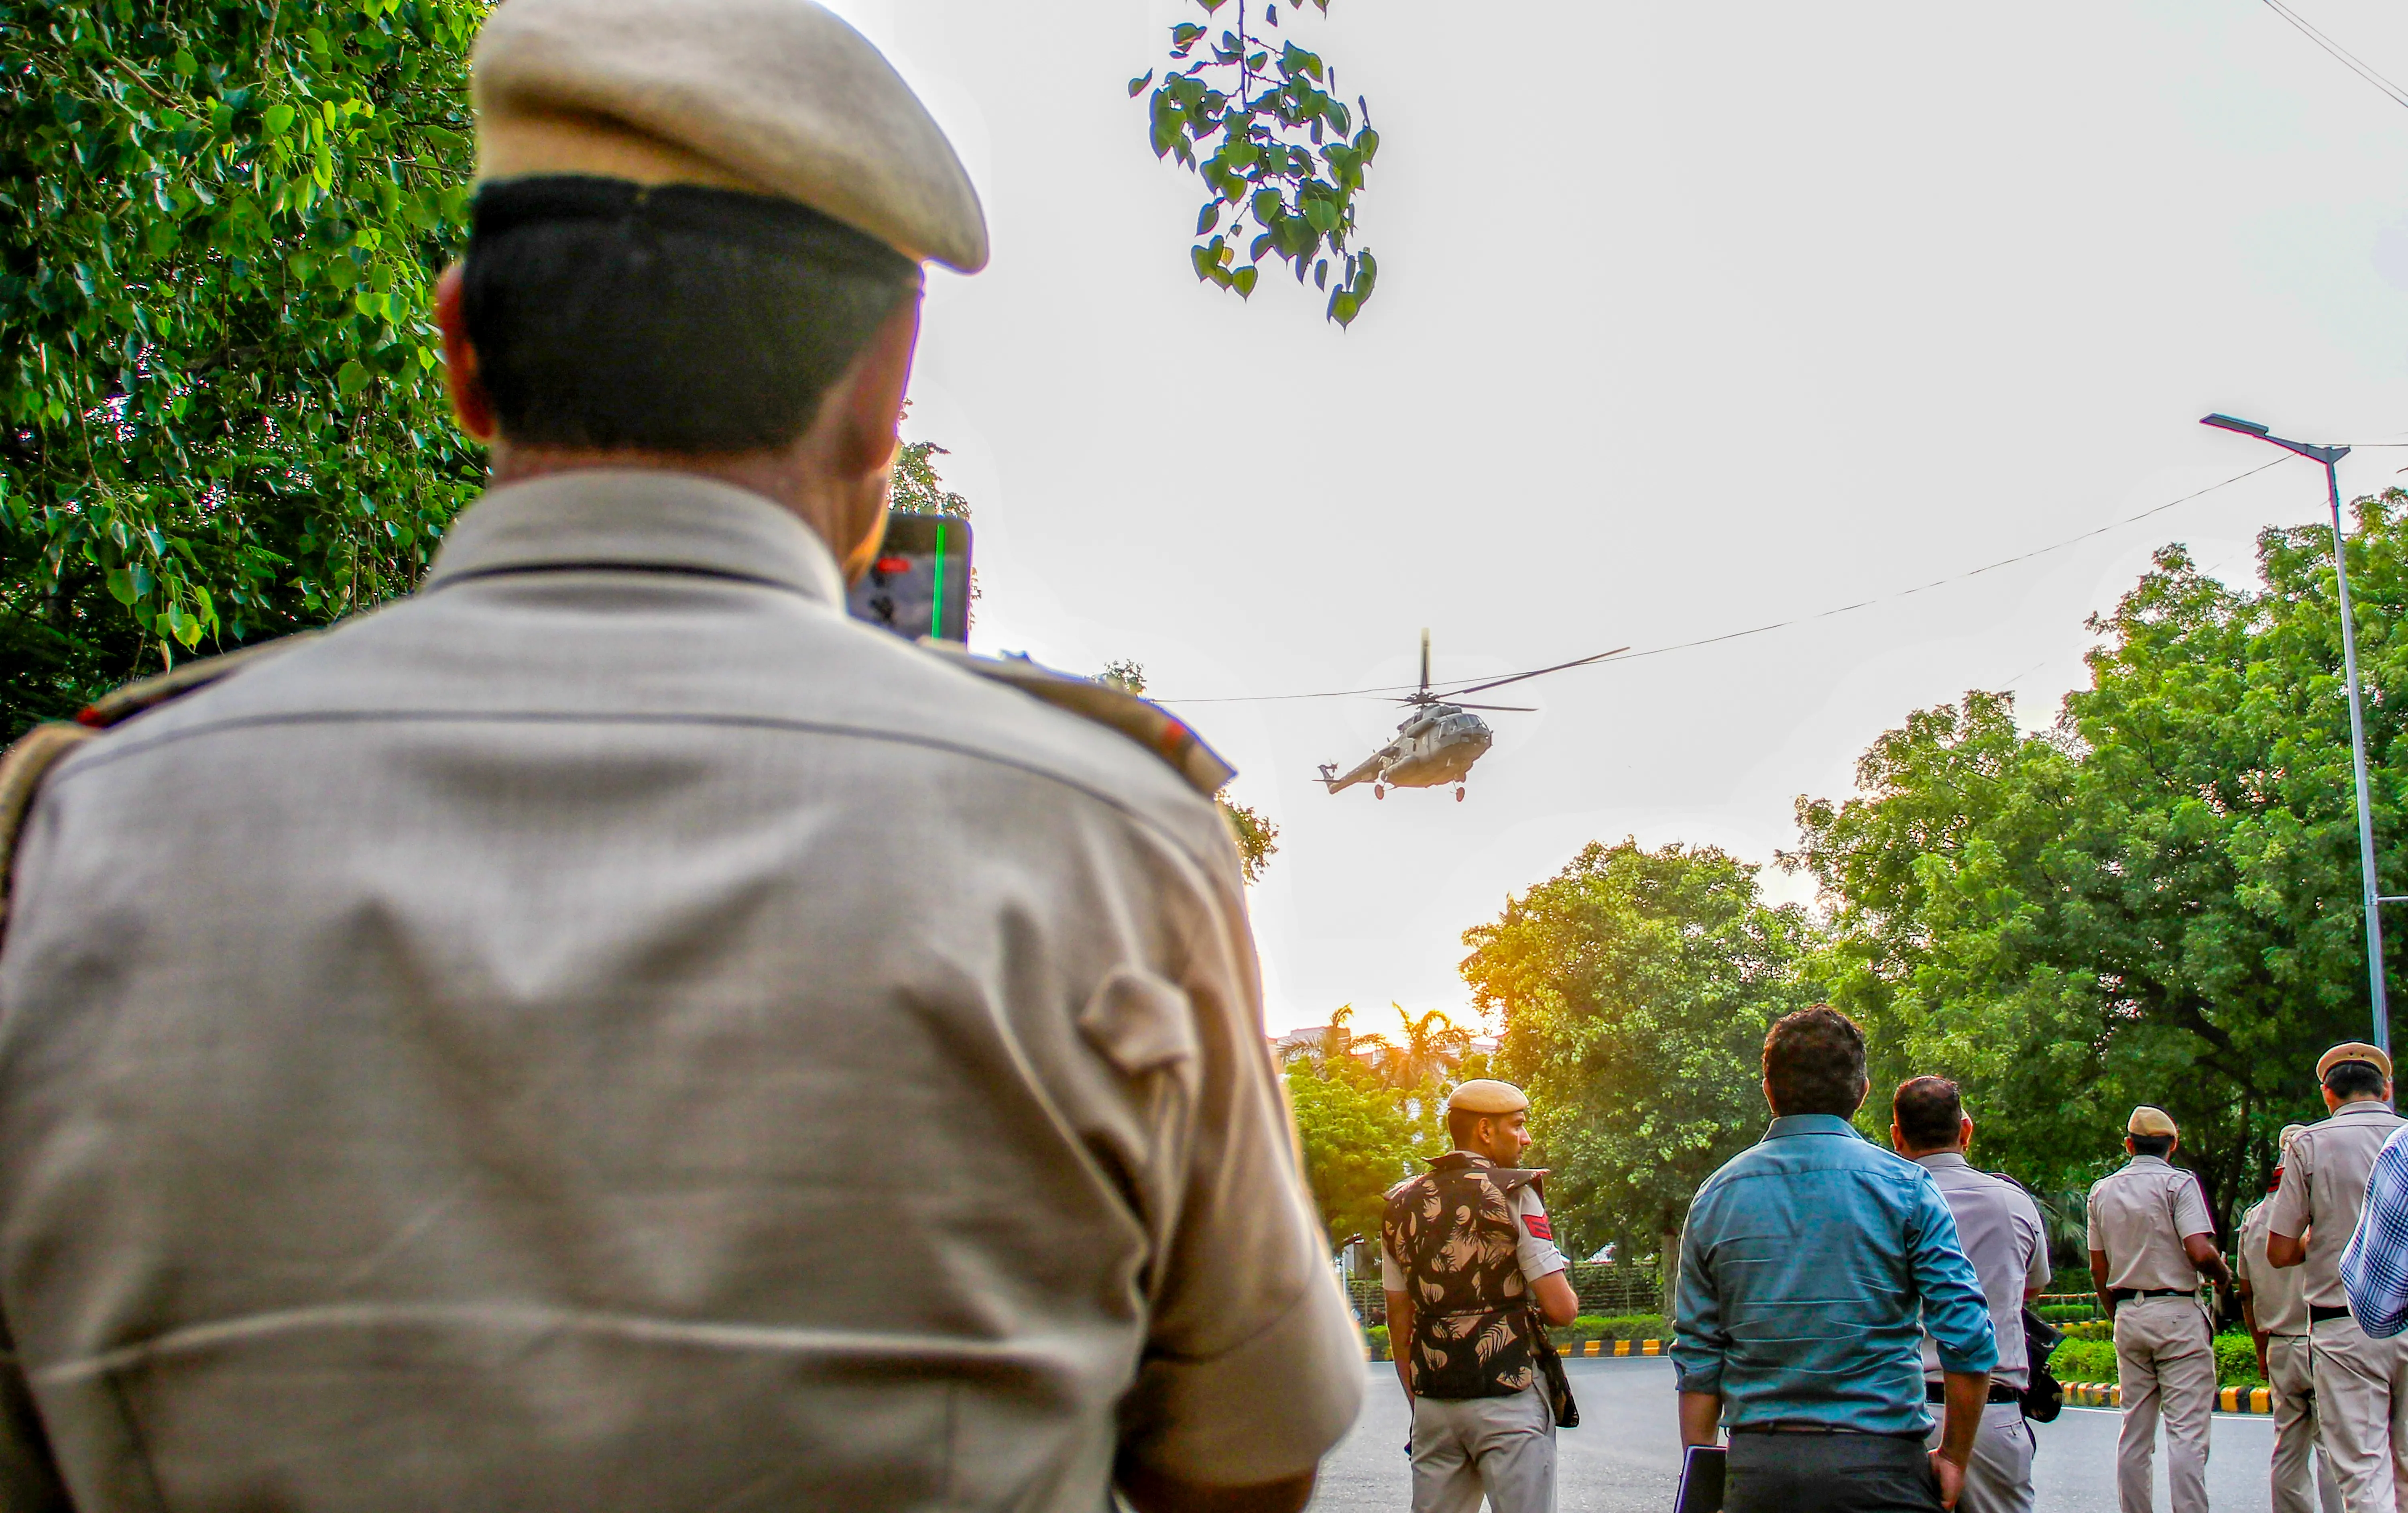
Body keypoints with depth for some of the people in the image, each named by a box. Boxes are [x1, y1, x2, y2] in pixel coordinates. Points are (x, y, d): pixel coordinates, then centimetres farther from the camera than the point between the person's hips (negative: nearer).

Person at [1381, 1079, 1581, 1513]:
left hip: (1433, 1406, 6)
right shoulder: (1512, 1195, -7)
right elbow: (1561, 1309, -11)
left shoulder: (1402, 1204, 11)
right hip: (1508, 1396, -5)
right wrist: (1567, 1295, 11)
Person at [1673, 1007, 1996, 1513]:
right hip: (1877, 1465, -3)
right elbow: (1968, 1340, -9)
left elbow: (1697, 1358, 5)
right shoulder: (1904, 1186, -3)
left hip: (1757, 1470, 3)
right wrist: (1954, 1458, 2)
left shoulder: (1716, 1195, 5)